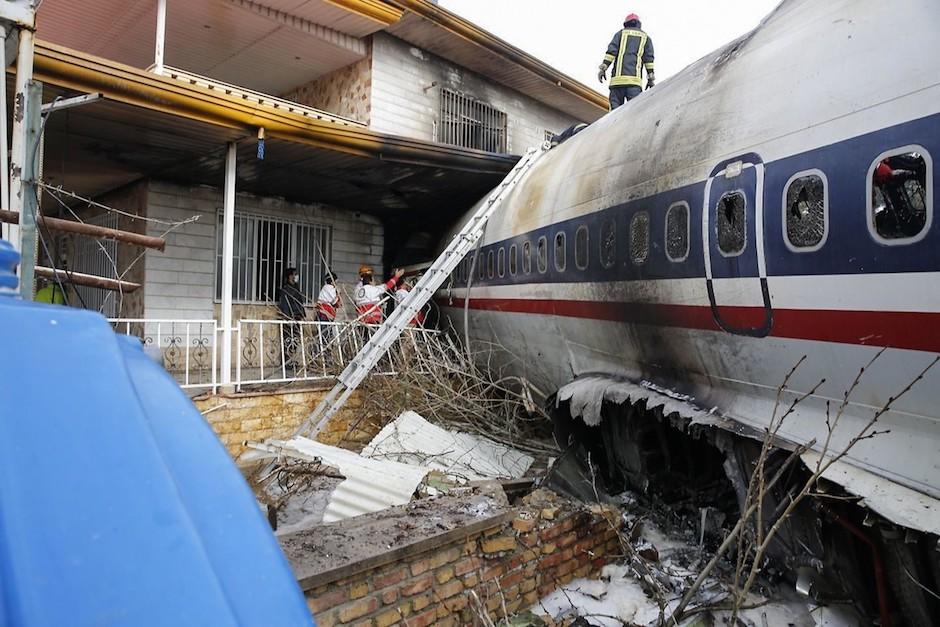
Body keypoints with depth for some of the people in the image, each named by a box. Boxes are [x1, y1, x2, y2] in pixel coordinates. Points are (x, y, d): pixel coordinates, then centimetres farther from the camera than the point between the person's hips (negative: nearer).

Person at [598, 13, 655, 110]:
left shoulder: (621, 33, 21)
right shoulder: (645, 37, 22)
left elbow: (612, 50, 5)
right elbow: (649, 57, 9)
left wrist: (603, 67, 0)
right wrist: (650, 78, 5)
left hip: (617, 77, 0)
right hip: (635, 78, 0)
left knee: (615, 109, -3)